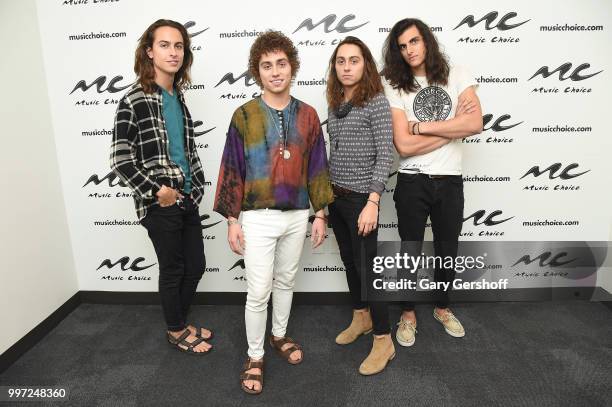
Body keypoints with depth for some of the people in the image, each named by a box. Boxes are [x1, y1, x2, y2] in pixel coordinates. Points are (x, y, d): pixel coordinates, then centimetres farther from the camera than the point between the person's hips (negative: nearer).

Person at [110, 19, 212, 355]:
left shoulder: (178, 97, 9)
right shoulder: (133, 101, -13)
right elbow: (120, 159, -14)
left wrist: (196, 187, 10)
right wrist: (156, 191, -15)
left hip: (187, 199, 7)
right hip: (160, 204, -7)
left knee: (196, 266, 15)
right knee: (172, 271, 8)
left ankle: (180, 321, 37)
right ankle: (176, 331, 31)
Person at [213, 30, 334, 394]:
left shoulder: (307, 115, 2)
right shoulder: (244, 115, -6)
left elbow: (317, 166, 5)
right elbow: (232, 169, -4)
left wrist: (320, 213, 4)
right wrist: (232, 219, -6)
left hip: (297, 216, 3)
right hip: (258, 218, -3)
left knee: (286, 281, 18)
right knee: (259, 292, 3)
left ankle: (279, 334, 42)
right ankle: (255, 357, 23)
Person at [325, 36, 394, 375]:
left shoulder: (377, 102, -10)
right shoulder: (334, 104, 10)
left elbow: (385, 156, -14)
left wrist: (372, 202, -20)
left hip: (361, 198, -7)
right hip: (335, 195, 7)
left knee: (367, 267, -2)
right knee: (349, 262, 17)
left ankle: (383, 341, 14)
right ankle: (361, 318, 37)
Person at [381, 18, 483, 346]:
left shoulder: (456, 75, 2)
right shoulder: (395, 86, -5)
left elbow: (475, 124, -13)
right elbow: (404, 146, -15)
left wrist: (422, 125, -14)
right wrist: (453, 127, -10)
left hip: (450, 181, 2)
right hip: (412, 183, -2)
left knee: (447, 250, 16)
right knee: (410, 252, 9)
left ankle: (442, 307, 40)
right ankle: (408, 314, 31)